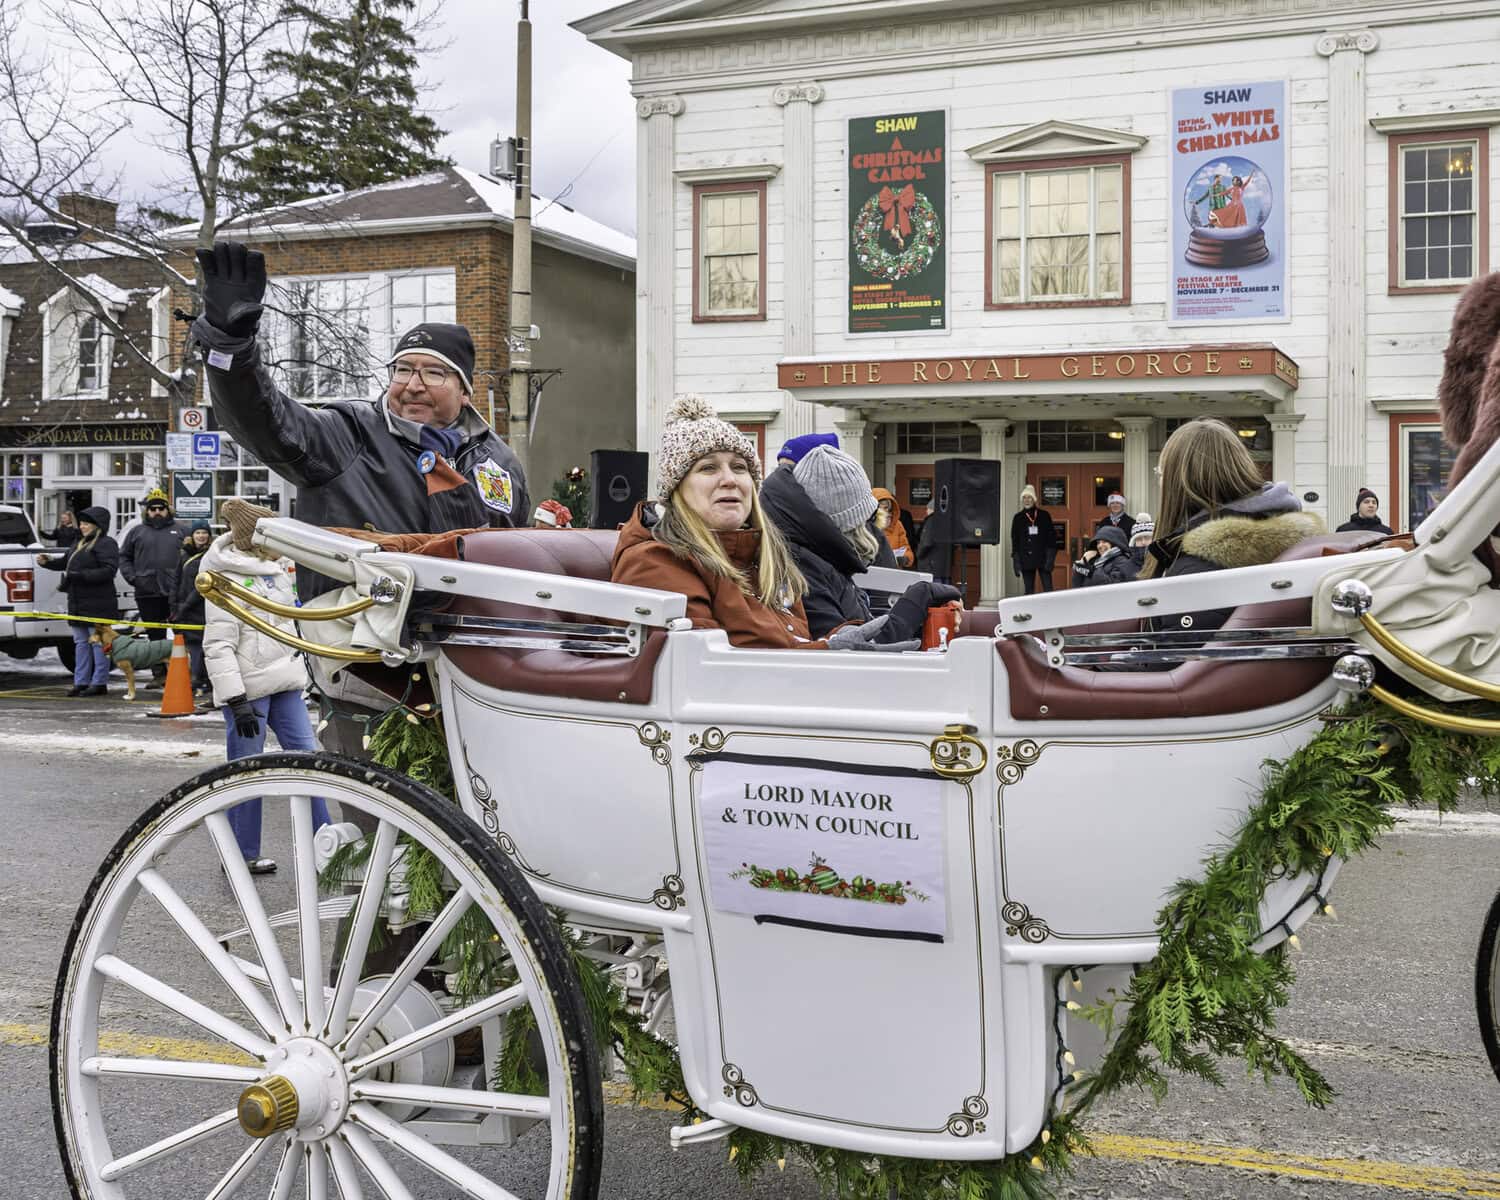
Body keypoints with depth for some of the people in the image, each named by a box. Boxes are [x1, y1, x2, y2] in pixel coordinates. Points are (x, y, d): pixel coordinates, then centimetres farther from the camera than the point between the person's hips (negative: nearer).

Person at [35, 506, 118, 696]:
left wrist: (80, 575, -23)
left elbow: (108, 571, -19)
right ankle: (81, 682, 16)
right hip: (78, 602, 9)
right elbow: (66, 562, 28)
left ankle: (99, 683, -1)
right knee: (81, 642, 11)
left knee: (98, 642, -4)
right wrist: (48, 561, 11)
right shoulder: (79, 544, 19)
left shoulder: (106, 544, -9)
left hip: (97, 604, -9)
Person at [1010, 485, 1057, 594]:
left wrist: (1050, 557, -7)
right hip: (1026, 559, 2)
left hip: (1042, 558, -2)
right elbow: (1015, 540, 7)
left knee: (1048, 590, -6)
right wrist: (1016, 560, 0)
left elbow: (1051, 536, 2)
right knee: (1029, 591, 4)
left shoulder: (1044, 515, 4)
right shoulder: (1018, 518, 8)